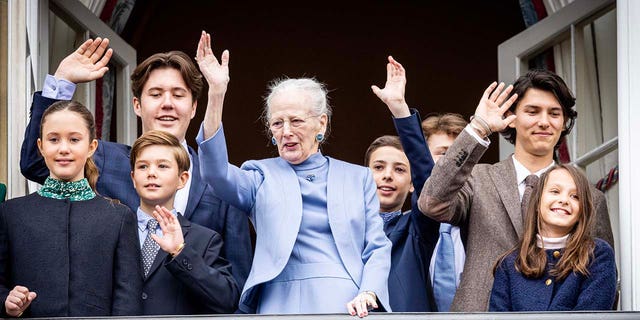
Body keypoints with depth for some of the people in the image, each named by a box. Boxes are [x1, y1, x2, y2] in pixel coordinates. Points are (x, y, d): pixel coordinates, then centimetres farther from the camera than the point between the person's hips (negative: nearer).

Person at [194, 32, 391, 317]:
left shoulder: (358, 178, 17)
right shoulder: (262, 177, 14)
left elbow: (377, 248, 12)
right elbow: (216, 173, -7)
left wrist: (368, 294, -8)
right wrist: (216, 94, -14)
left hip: (348, 307, 1)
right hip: (281, 306, -1)